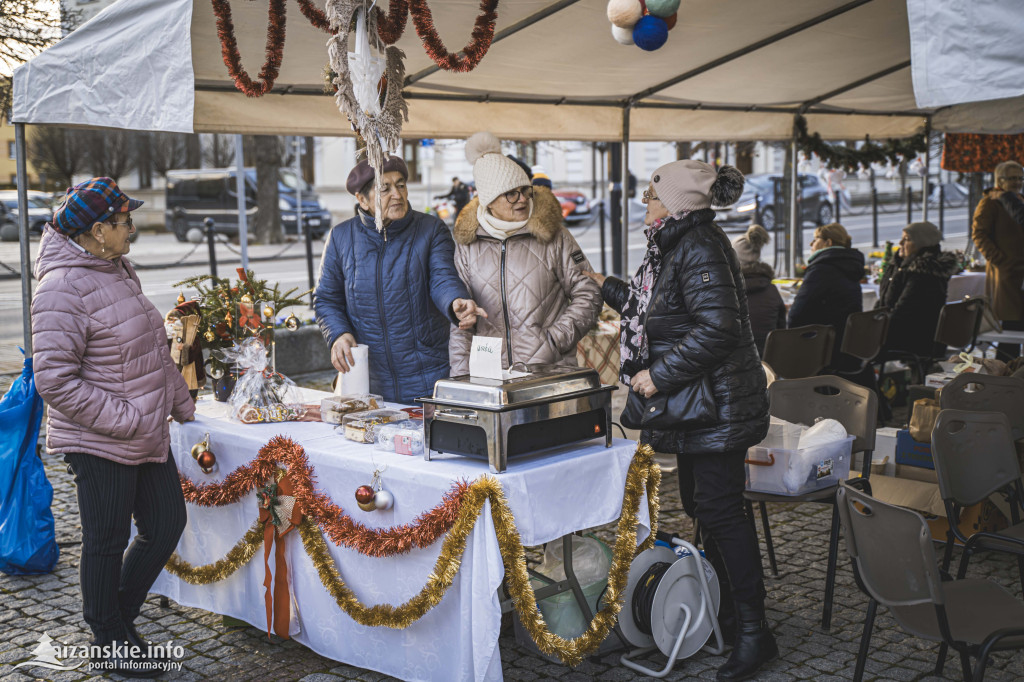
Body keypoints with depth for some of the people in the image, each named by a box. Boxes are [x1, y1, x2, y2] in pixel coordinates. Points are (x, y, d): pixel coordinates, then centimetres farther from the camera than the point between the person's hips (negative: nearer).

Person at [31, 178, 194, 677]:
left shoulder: (118, 271, 10)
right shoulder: (62, 288, -18)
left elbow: (153, 350, 20)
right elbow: (54, 378, -22)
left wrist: (182, 406, 20)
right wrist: (123, 420, -22)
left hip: (148, 435, 9)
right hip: (100, 444, -9)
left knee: (167, 525, 13)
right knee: (107, 540, 6)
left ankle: (119, 614, 33)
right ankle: (111, 641, 24)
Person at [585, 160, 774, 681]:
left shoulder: (699, 248, -19)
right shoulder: (679, 244, 15)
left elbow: (718, 328, -28)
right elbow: (655, 309, 27)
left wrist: (659, 375, -24)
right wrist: (608, 288, 30)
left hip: (717, 402, -11)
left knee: (719, 509, -8)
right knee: (701, 503, 16)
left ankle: (754, 632, 1)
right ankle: (727, 611, 30)